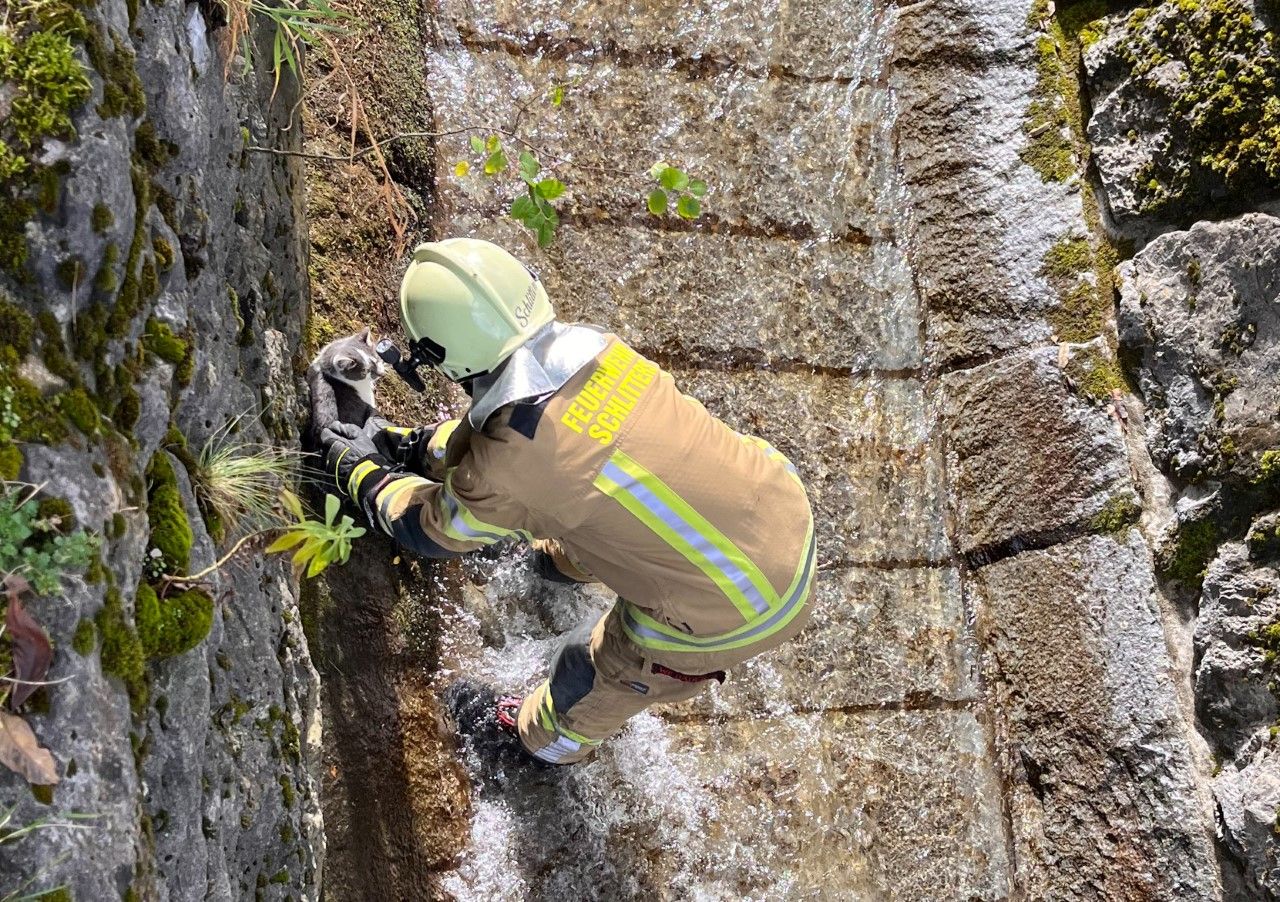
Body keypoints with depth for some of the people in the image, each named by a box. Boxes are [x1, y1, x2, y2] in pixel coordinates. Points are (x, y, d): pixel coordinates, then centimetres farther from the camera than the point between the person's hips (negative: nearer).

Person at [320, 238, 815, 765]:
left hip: (738, 611, -6)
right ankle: (563, 561, 65)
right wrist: (411, 444, 21)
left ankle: (542, 737, 54)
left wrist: (361, 471, 15)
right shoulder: (593, 347, -8)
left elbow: (434, 531, -1)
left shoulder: (510, 465, -25)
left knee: (599, 676, 23)